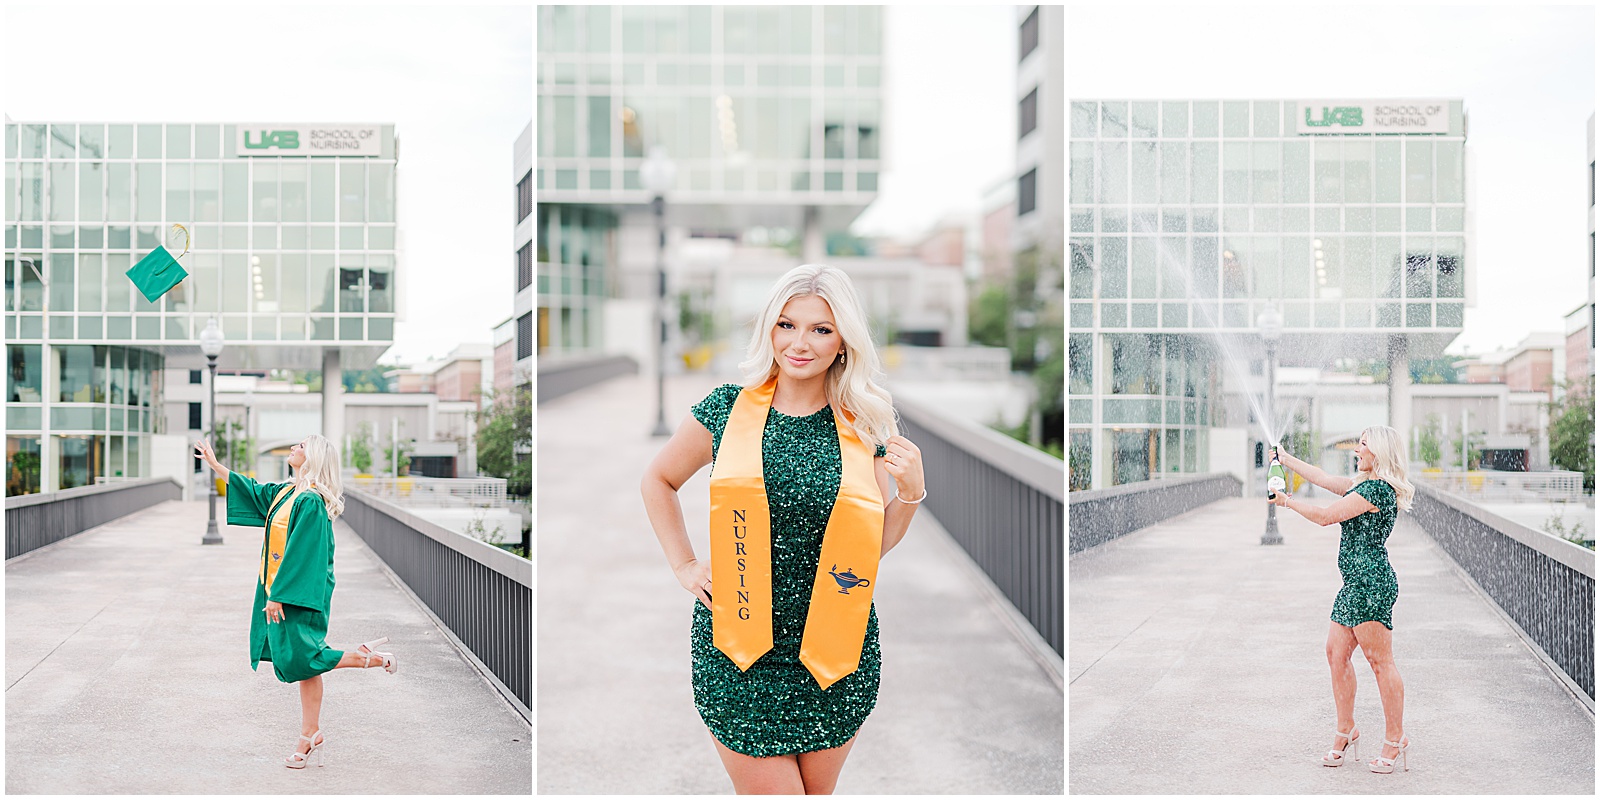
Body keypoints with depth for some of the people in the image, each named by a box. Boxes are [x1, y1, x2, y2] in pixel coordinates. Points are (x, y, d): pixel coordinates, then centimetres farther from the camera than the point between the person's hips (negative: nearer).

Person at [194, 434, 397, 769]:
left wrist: (278, 595, -21)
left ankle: (370, 658, 4)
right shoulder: (285, 492, 9)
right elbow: (249, 490, 26)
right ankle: (311, 736, 14)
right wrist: (214, 464, 28)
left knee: (298, 659, -10)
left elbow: (300, 554, -20)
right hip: (281, 589, 8)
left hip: (301, 593, -8)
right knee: (300, 662, 9)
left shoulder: (310, 502, -17)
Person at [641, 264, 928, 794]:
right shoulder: (729, 410, -2)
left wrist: (911, 491, -8)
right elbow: (657, 480, 14)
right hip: (739, 650, -2)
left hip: (836, 652, 2)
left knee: (818, 789, 14)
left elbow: (874, 543, 9)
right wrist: (684, 566, 5)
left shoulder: (864, 427, 2)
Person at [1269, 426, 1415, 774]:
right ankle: (1345, 732, 19)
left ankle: (1395, 740, 2)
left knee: (1380, 661, -5)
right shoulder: (1361, 484, 16)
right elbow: (1324, 478, 27)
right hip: (1355, 584, 10)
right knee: (1336, 653, 10)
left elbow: (1325, 516, -13)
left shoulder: (1378, 489, -14)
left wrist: (1287, 501, 0)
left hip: (1371, 582, -10)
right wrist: (1287, 459, 30)